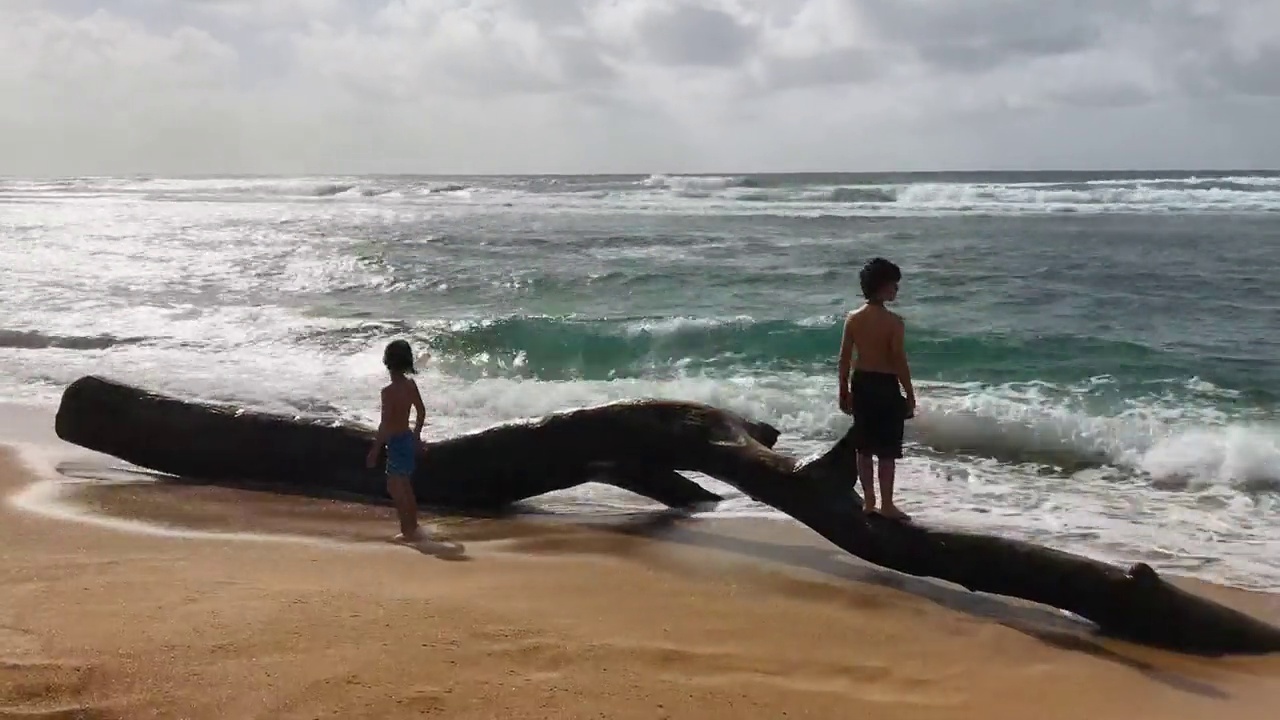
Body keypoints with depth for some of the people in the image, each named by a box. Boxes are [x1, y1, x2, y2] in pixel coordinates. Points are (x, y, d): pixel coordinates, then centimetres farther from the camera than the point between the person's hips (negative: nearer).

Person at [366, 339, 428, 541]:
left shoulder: (388, 391, -22)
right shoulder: (411, 384, 1)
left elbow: (385, 424, -21)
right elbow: (422, 412, 12)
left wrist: (374, 450, -14)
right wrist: (416, 435, 25)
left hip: (397, 441, -8)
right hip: (408, 439, 8)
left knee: (395, 488, 3)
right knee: (405, 487, 20)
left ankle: (408, 531, 7)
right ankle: (412, 527, 28)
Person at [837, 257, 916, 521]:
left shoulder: (853, 319, -1)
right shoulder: (894, 322, -16)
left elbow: (845, 358, 2)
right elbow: (899, 362, -15)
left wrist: (844, 391, 12)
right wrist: (910, 395, -6)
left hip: (860, 383, 6)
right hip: (885, 385, -5)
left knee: (864, 447, 13)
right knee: (887, 450, 4)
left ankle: (869, 501, 21)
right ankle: (887, 505, 9)